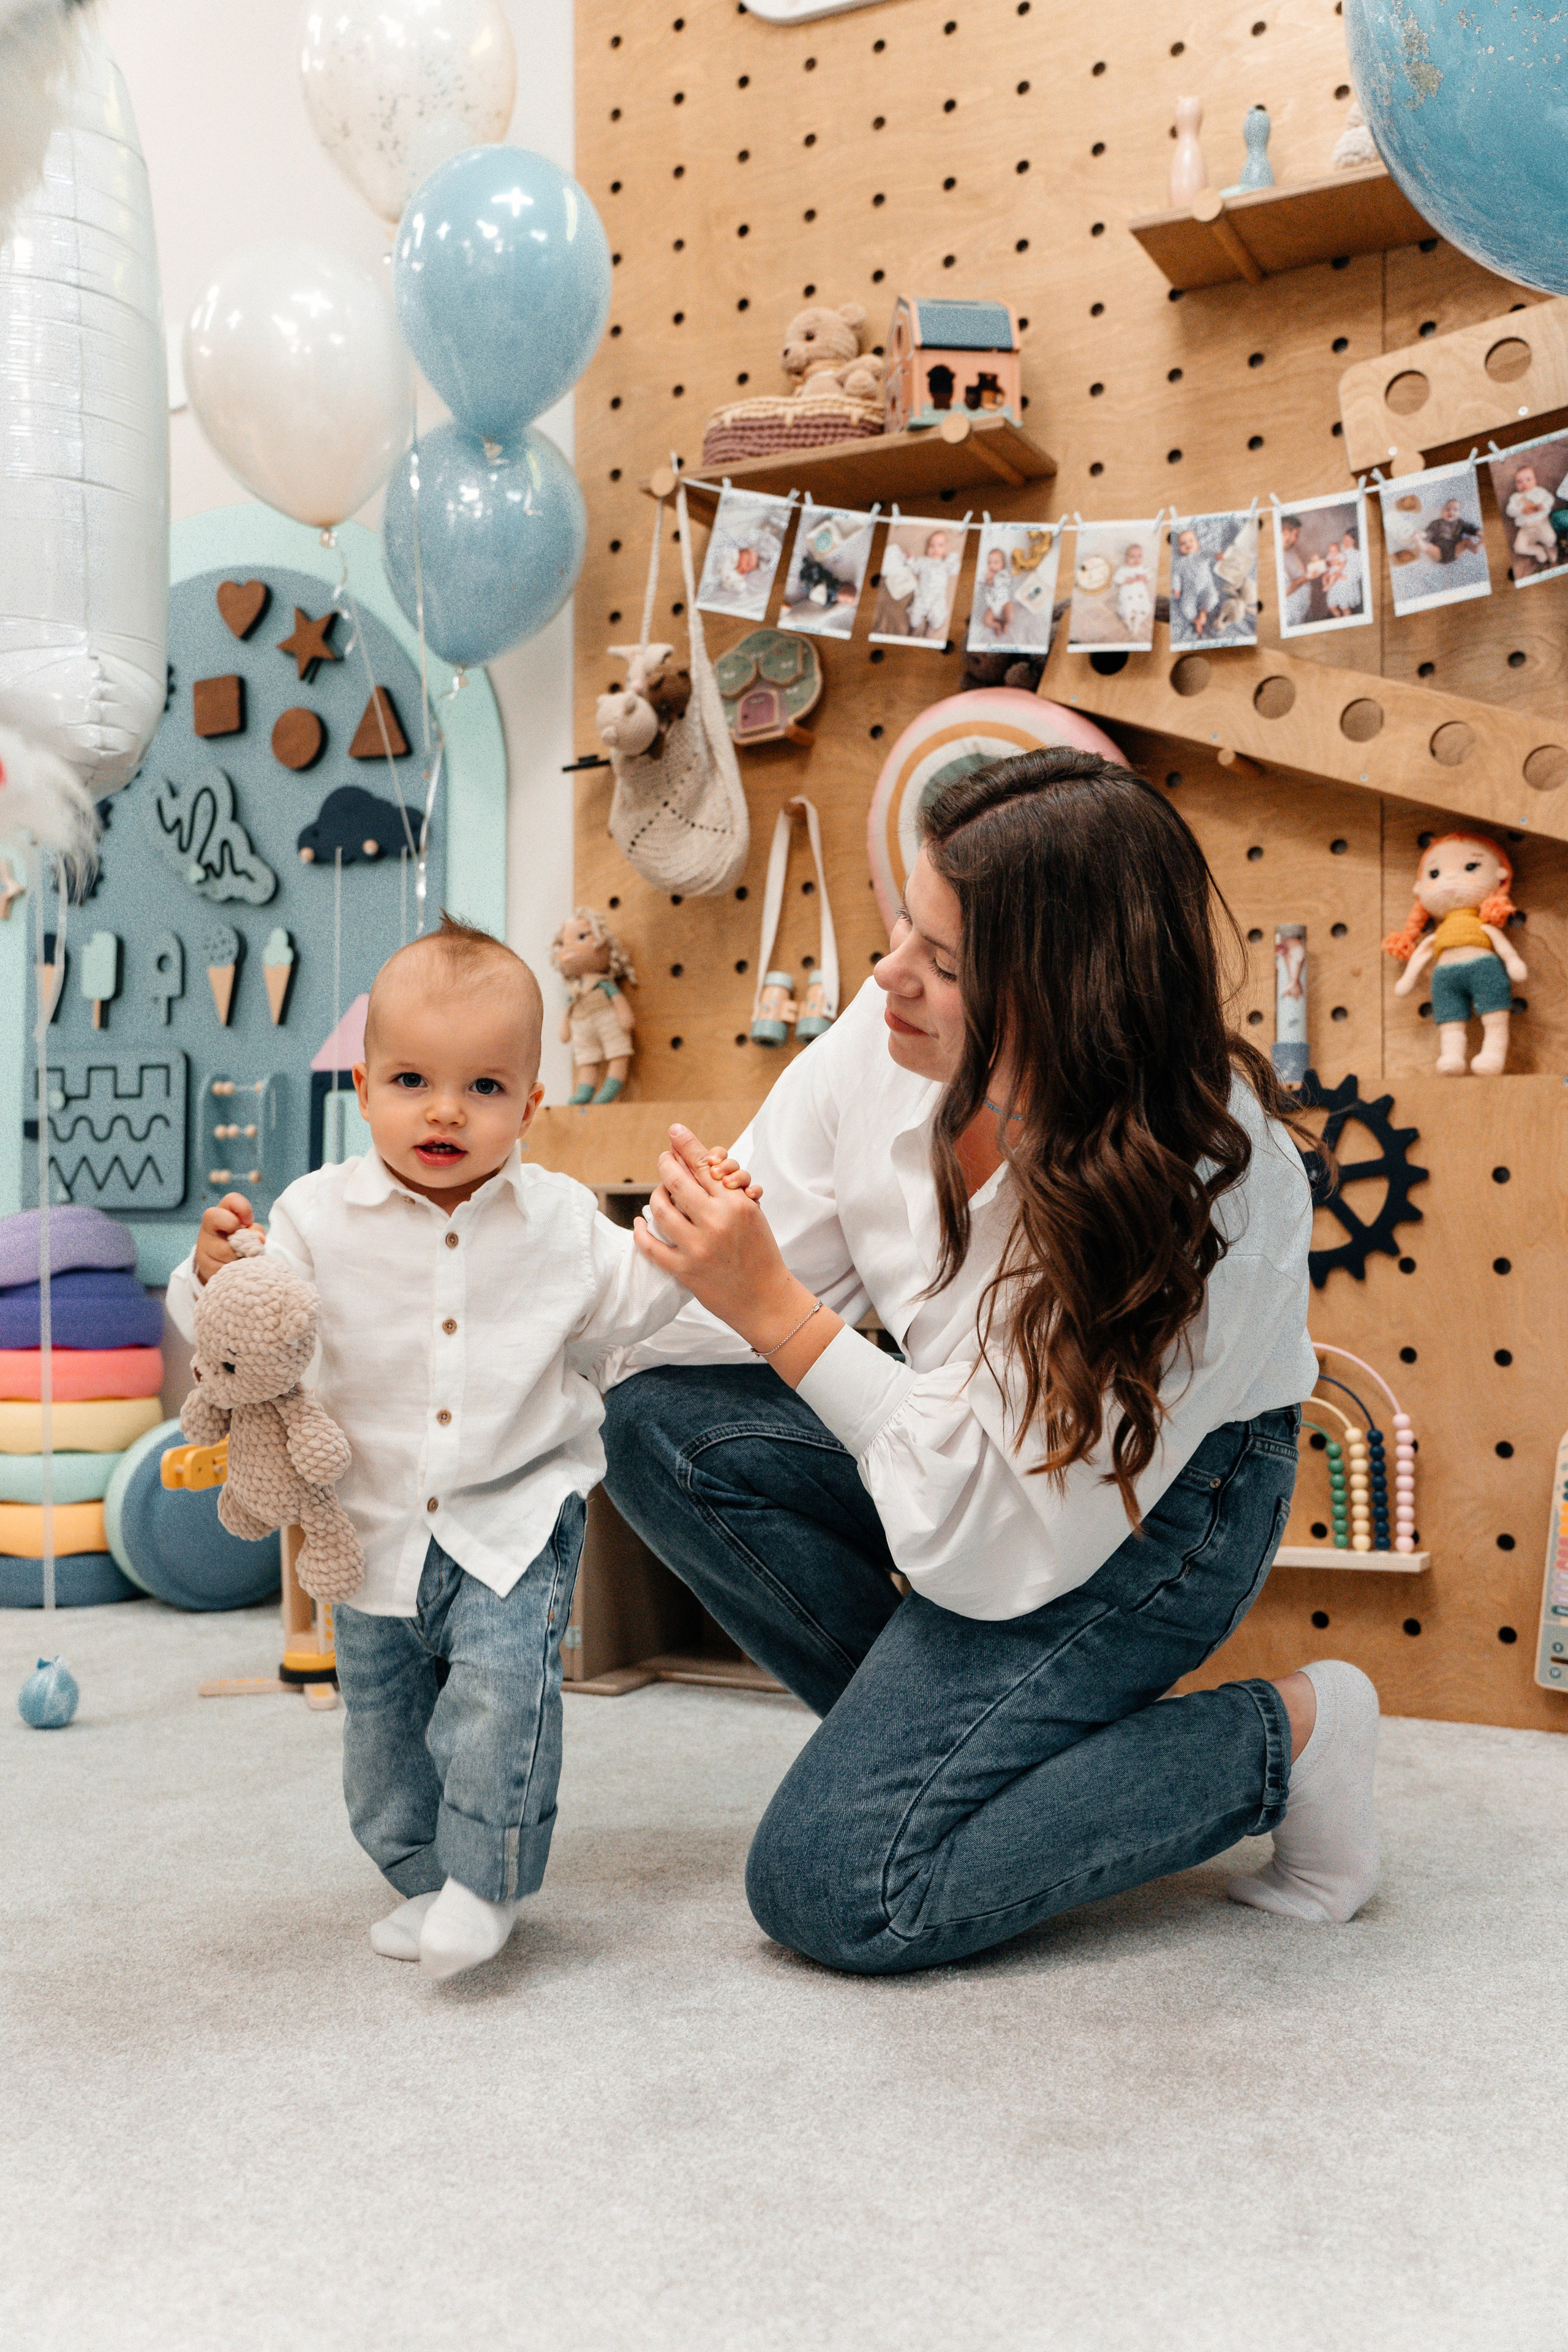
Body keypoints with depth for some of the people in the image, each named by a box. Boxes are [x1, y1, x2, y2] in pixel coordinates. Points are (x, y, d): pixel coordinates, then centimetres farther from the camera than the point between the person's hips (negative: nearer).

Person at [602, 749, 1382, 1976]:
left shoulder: (1209, 1187, -33)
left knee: (833, 1887, -15)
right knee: (661, 1420, -17)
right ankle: (941, 1731, 0)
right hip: (973, 1439, 7)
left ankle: (1283, 1736, 1)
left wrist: (774, 1309, -35)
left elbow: (1008, 1530, -32)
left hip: (1156, 1502, -6)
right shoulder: (884, 1044, -17)